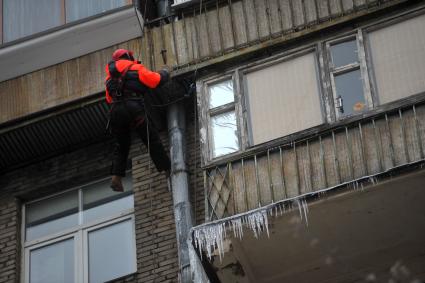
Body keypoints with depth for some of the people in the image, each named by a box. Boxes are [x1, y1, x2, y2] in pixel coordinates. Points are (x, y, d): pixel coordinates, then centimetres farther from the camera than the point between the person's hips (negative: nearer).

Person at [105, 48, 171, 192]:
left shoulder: (110, 76, 25)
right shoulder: (136, 68, 8)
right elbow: (156, 80, 3)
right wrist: (164, 73, 23)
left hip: (115, 111, 5)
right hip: (133, 109, -5)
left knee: (121, 146, 15)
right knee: (152, 140, 3)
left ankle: (116, 177, 0)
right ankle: (168, 170, 0)